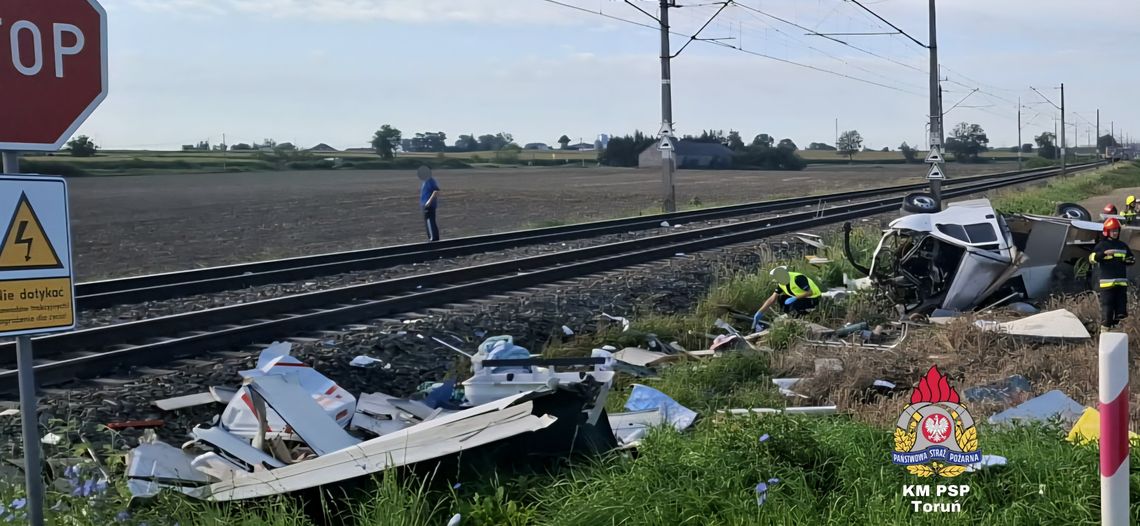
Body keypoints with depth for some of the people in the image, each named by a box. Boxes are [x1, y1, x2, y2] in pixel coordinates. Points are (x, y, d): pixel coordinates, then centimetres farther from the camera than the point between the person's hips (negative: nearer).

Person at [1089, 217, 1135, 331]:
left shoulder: (1123, 245, 17)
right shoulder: (1101, 245, 2)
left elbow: (1132, 259, 25)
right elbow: (1092, 258, -11)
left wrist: (1124, 260, 2)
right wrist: (1104, 253, -26)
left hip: (1122, 282, 5)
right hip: (1107, 282, -5)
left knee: (1121, 307, 4)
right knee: (1107, 306, -7)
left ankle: (1115, 327, 16)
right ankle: (1104, 329, -1)